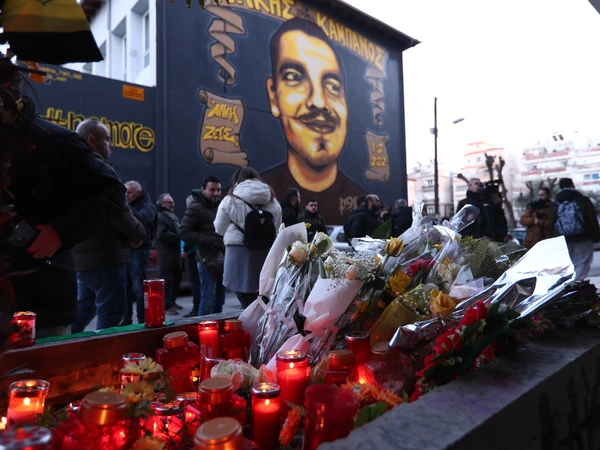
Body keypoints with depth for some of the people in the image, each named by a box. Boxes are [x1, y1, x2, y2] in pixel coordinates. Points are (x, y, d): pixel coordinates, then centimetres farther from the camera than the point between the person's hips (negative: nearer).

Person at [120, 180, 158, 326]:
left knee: (138, 286, -4)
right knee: (126, 286, 12)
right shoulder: (127, 205, 17)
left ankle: (142, 320, 3)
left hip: (138, 250, -6)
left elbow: (141, 217, -25)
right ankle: (126, 318, 22)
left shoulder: (147, 206, -3)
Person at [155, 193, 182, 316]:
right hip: (166, 253, -9)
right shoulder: (159, 216, -8)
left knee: (176, 278, 13)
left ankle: (172, 301, 25)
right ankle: (167, 305, -2)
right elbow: (162, 234, -20)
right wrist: (178, 238, -14)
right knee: (167, 279, -6)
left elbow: (178, 231, 26)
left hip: (176, 251, 9)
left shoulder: (174, 216, 22)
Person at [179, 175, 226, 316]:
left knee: (219, 299, 12)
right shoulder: (196, 208, -6)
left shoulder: (218, 206, 16)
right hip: (208, 259, -7)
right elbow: (184, 232, -12)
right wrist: (210, 241, -17)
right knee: (208, 300, -5)